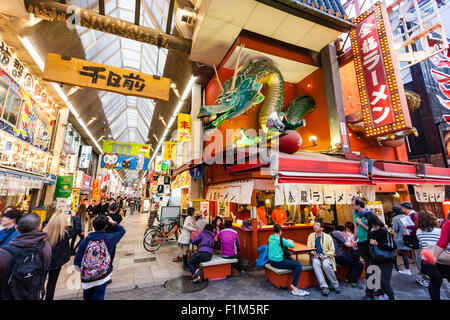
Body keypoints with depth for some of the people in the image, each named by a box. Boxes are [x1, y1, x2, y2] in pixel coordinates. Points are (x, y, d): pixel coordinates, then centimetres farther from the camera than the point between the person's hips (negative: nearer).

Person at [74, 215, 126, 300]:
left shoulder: (85, 241, -12)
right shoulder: (109, 238, -13)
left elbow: (76, 262, -7)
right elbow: (122, 230, 5)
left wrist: (83, 271, 9)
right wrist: (113, 222, 8)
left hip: (87, 279, 2)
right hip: (102, 278, -2)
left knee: (87, 298, 26)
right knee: (98, 297, 14)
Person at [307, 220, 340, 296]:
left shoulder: (328, 237, 2)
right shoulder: (311, 236, 8)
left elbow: (332, 250, 4)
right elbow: (309, 248, 9)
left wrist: (326, 256, -13)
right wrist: (313, 254, -10)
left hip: (326, 257, -1)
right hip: (316, 257, 1)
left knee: (326, 265, -33)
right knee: (315, 264, -32)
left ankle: (335, 285, -8)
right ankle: (324, 287, -27)